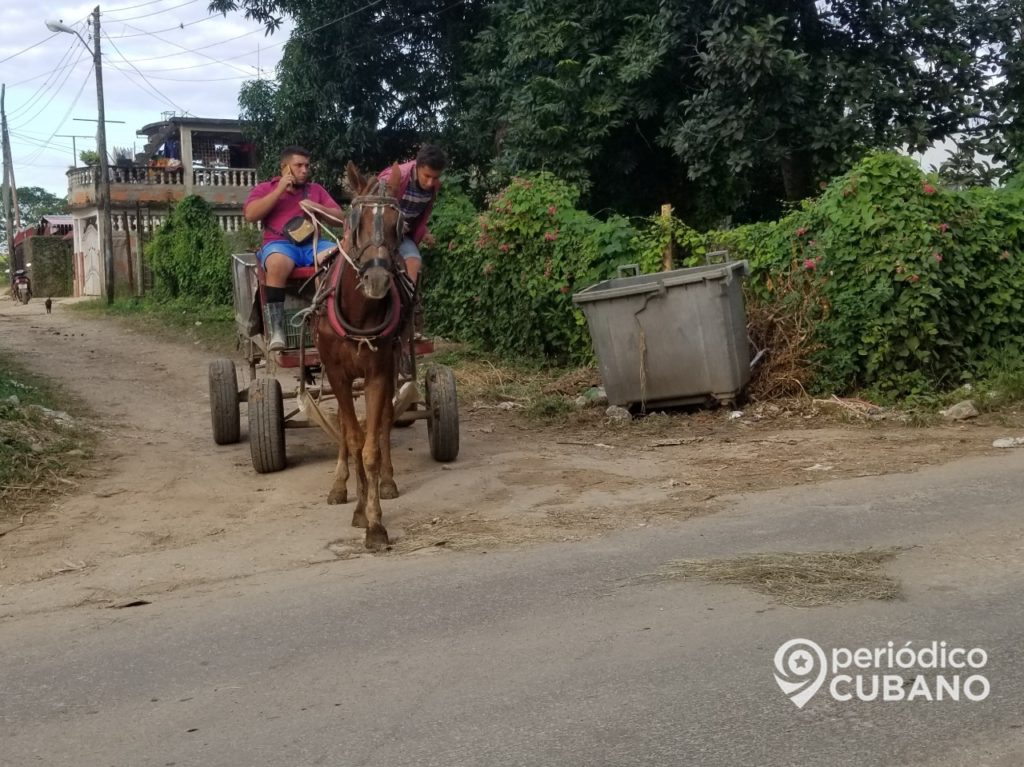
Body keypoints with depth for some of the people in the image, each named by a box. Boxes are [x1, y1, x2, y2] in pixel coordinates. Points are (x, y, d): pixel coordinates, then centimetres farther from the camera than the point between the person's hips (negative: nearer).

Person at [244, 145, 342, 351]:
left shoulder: (316, 189, 22)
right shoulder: (264, 188, 15)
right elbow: (250, 215, -3)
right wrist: (279, 190, -4)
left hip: (313, 243, 3)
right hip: (280, 244, -3)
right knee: (278, 264, -40)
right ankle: (277, 330, -39)